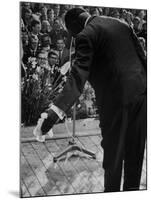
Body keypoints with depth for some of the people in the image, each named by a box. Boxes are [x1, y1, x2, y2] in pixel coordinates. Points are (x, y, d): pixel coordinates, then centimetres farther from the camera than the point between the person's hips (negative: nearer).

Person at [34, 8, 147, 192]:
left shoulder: (86, 35, -10)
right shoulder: (120, 23, 12)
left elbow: (78, 75, -24)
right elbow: (141, 56, 13)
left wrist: (57, 109, -34)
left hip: (117, 98, -7)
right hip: (140, 92, 7)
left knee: (113, 151, 10)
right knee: (134, 150, 18)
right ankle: (131, 190, 32)